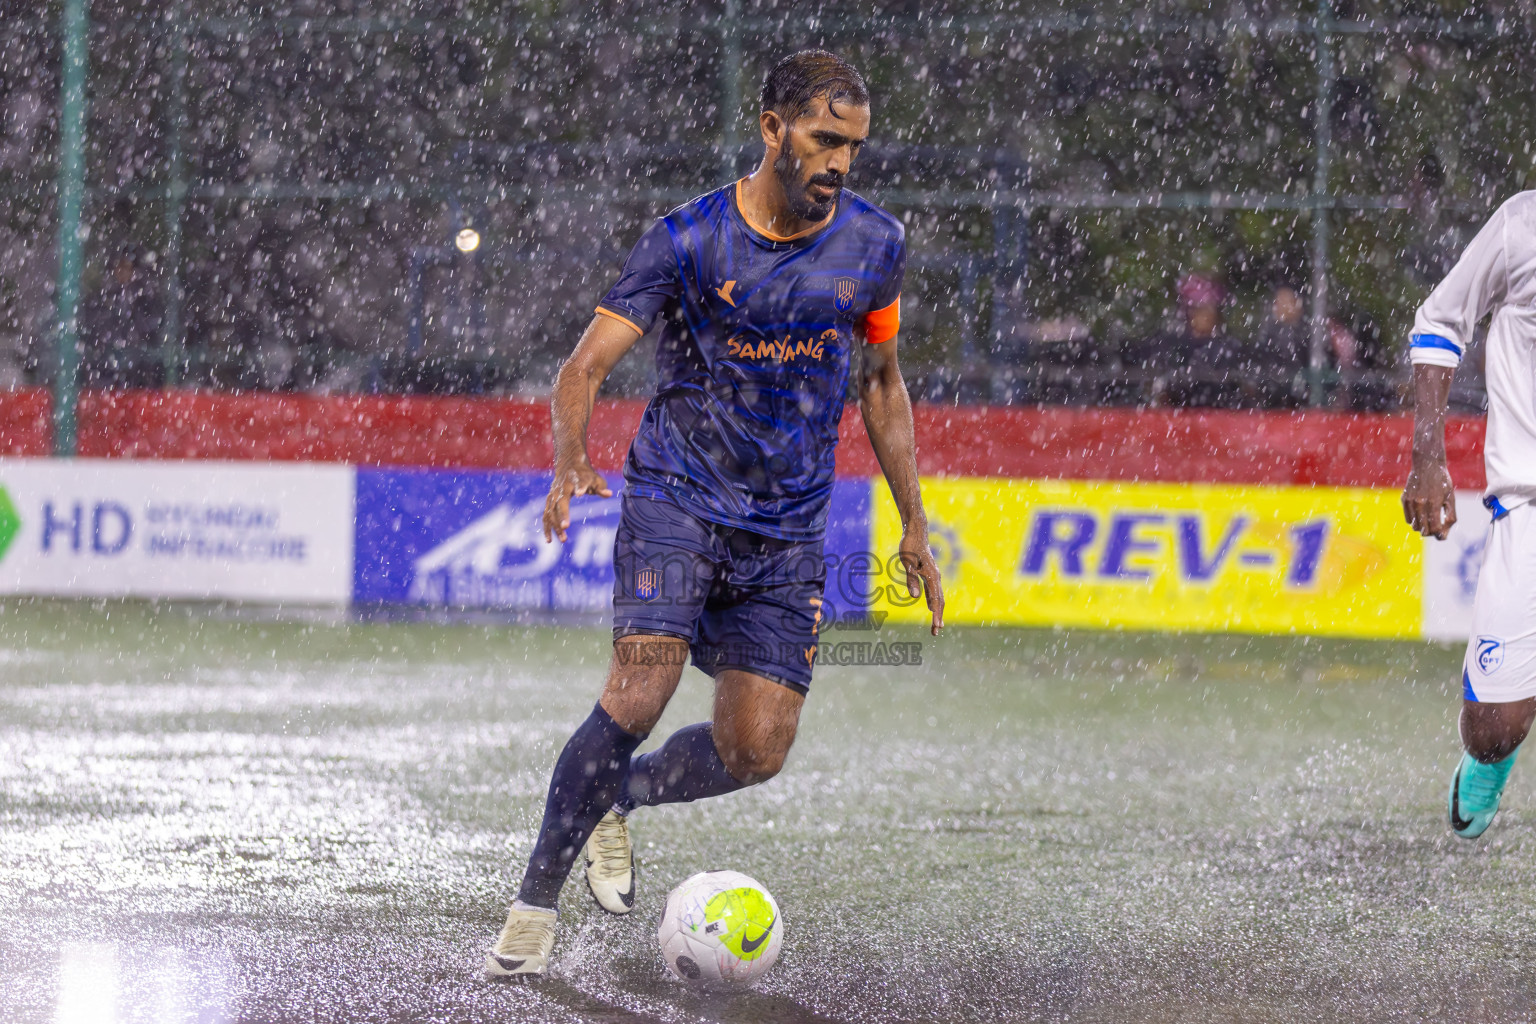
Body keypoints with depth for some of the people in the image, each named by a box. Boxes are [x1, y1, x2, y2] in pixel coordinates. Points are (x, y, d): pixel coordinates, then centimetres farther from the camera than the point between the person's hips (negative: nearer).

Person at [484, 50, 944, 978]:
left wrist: (915, 529, 14)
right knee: (639, 694, -23)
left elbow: (882, 385, 14)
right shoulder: (690, 240, -10)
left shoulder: (874, 245, 1)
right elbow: (588, 365, -13)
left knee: (758, 749, -6)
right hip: (678, 495, -4)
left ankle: (616, 802, 24)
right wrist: (572, 464, -32)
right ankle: (538, 901, -10)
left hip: (789, 533, 4)